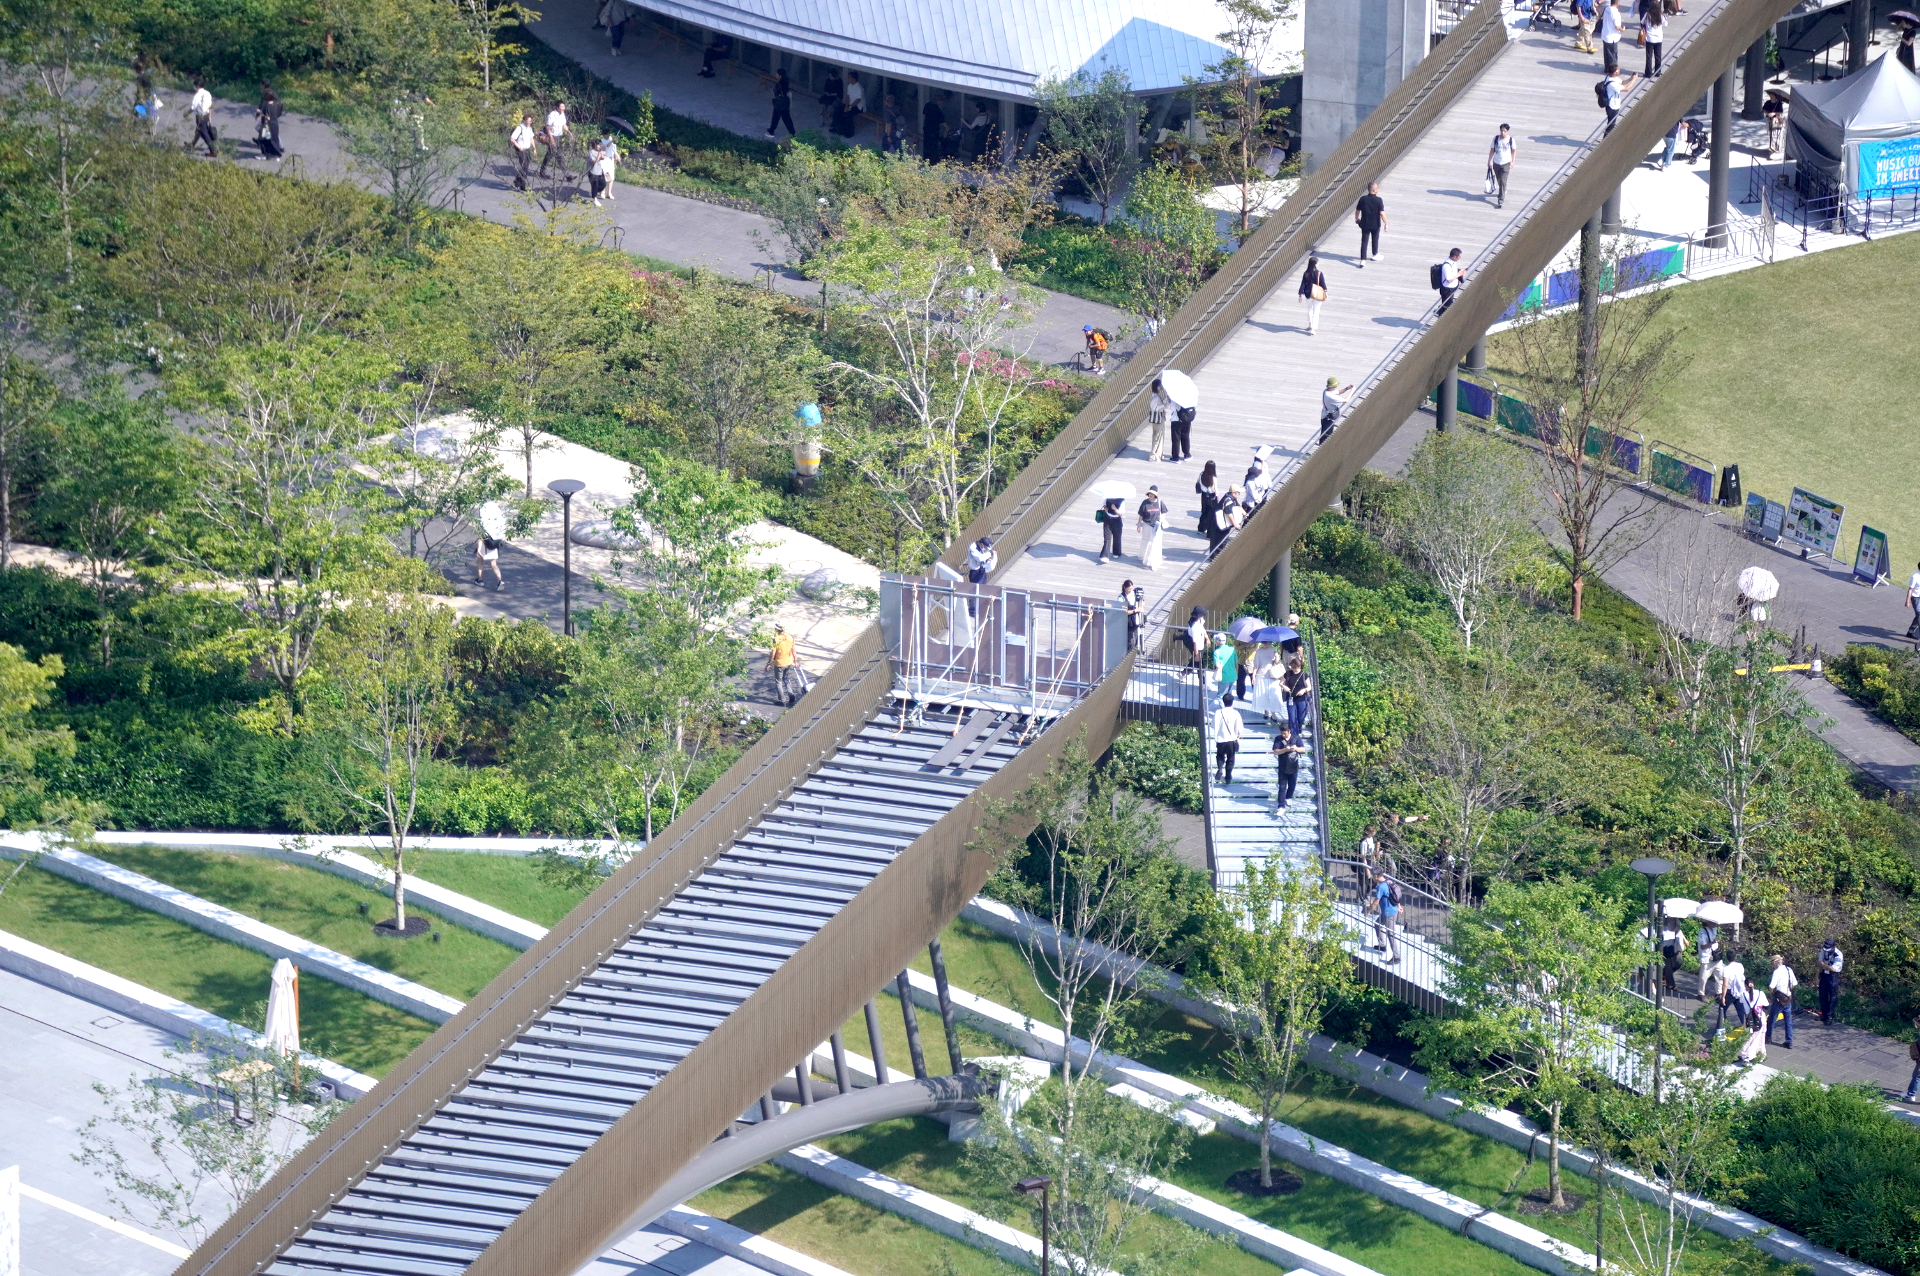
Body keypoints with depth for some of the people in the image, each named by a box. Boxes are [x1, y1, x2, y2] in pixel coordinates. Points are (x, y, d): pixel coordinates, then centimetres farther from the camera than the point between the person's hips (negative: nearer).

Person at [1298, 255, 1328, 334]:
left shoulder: (1306, 274, -10)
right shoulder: (1320, 274, -16)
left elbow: (1303, 284, -6)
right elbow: (1323, 284, -8)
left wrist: (1301, 294, 2)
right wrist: (1325, 293, 7)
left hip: (1308, 294, 2)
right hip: (1318, 295, -2)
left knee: (1309, 309, 25)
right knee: (1316, 312, 6)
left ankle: (1310, 325, 38)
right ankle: (1313, 329, 2)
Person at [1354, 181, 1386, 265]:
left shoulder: (1363, 199, -8)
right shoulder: (1379, 200, -16)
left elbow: (1357, 210, 3)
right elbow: (1382, 213, -20)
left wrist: (1356, 218, 22)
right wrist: (1386, 223, -13)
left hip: (1365, 224, 1)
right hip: (1376, 225, -1)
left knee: (1364, 242, 3)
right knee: (1375, 240, 22)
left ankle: (1363, 260, -6)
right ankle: (1375, 255, 42)